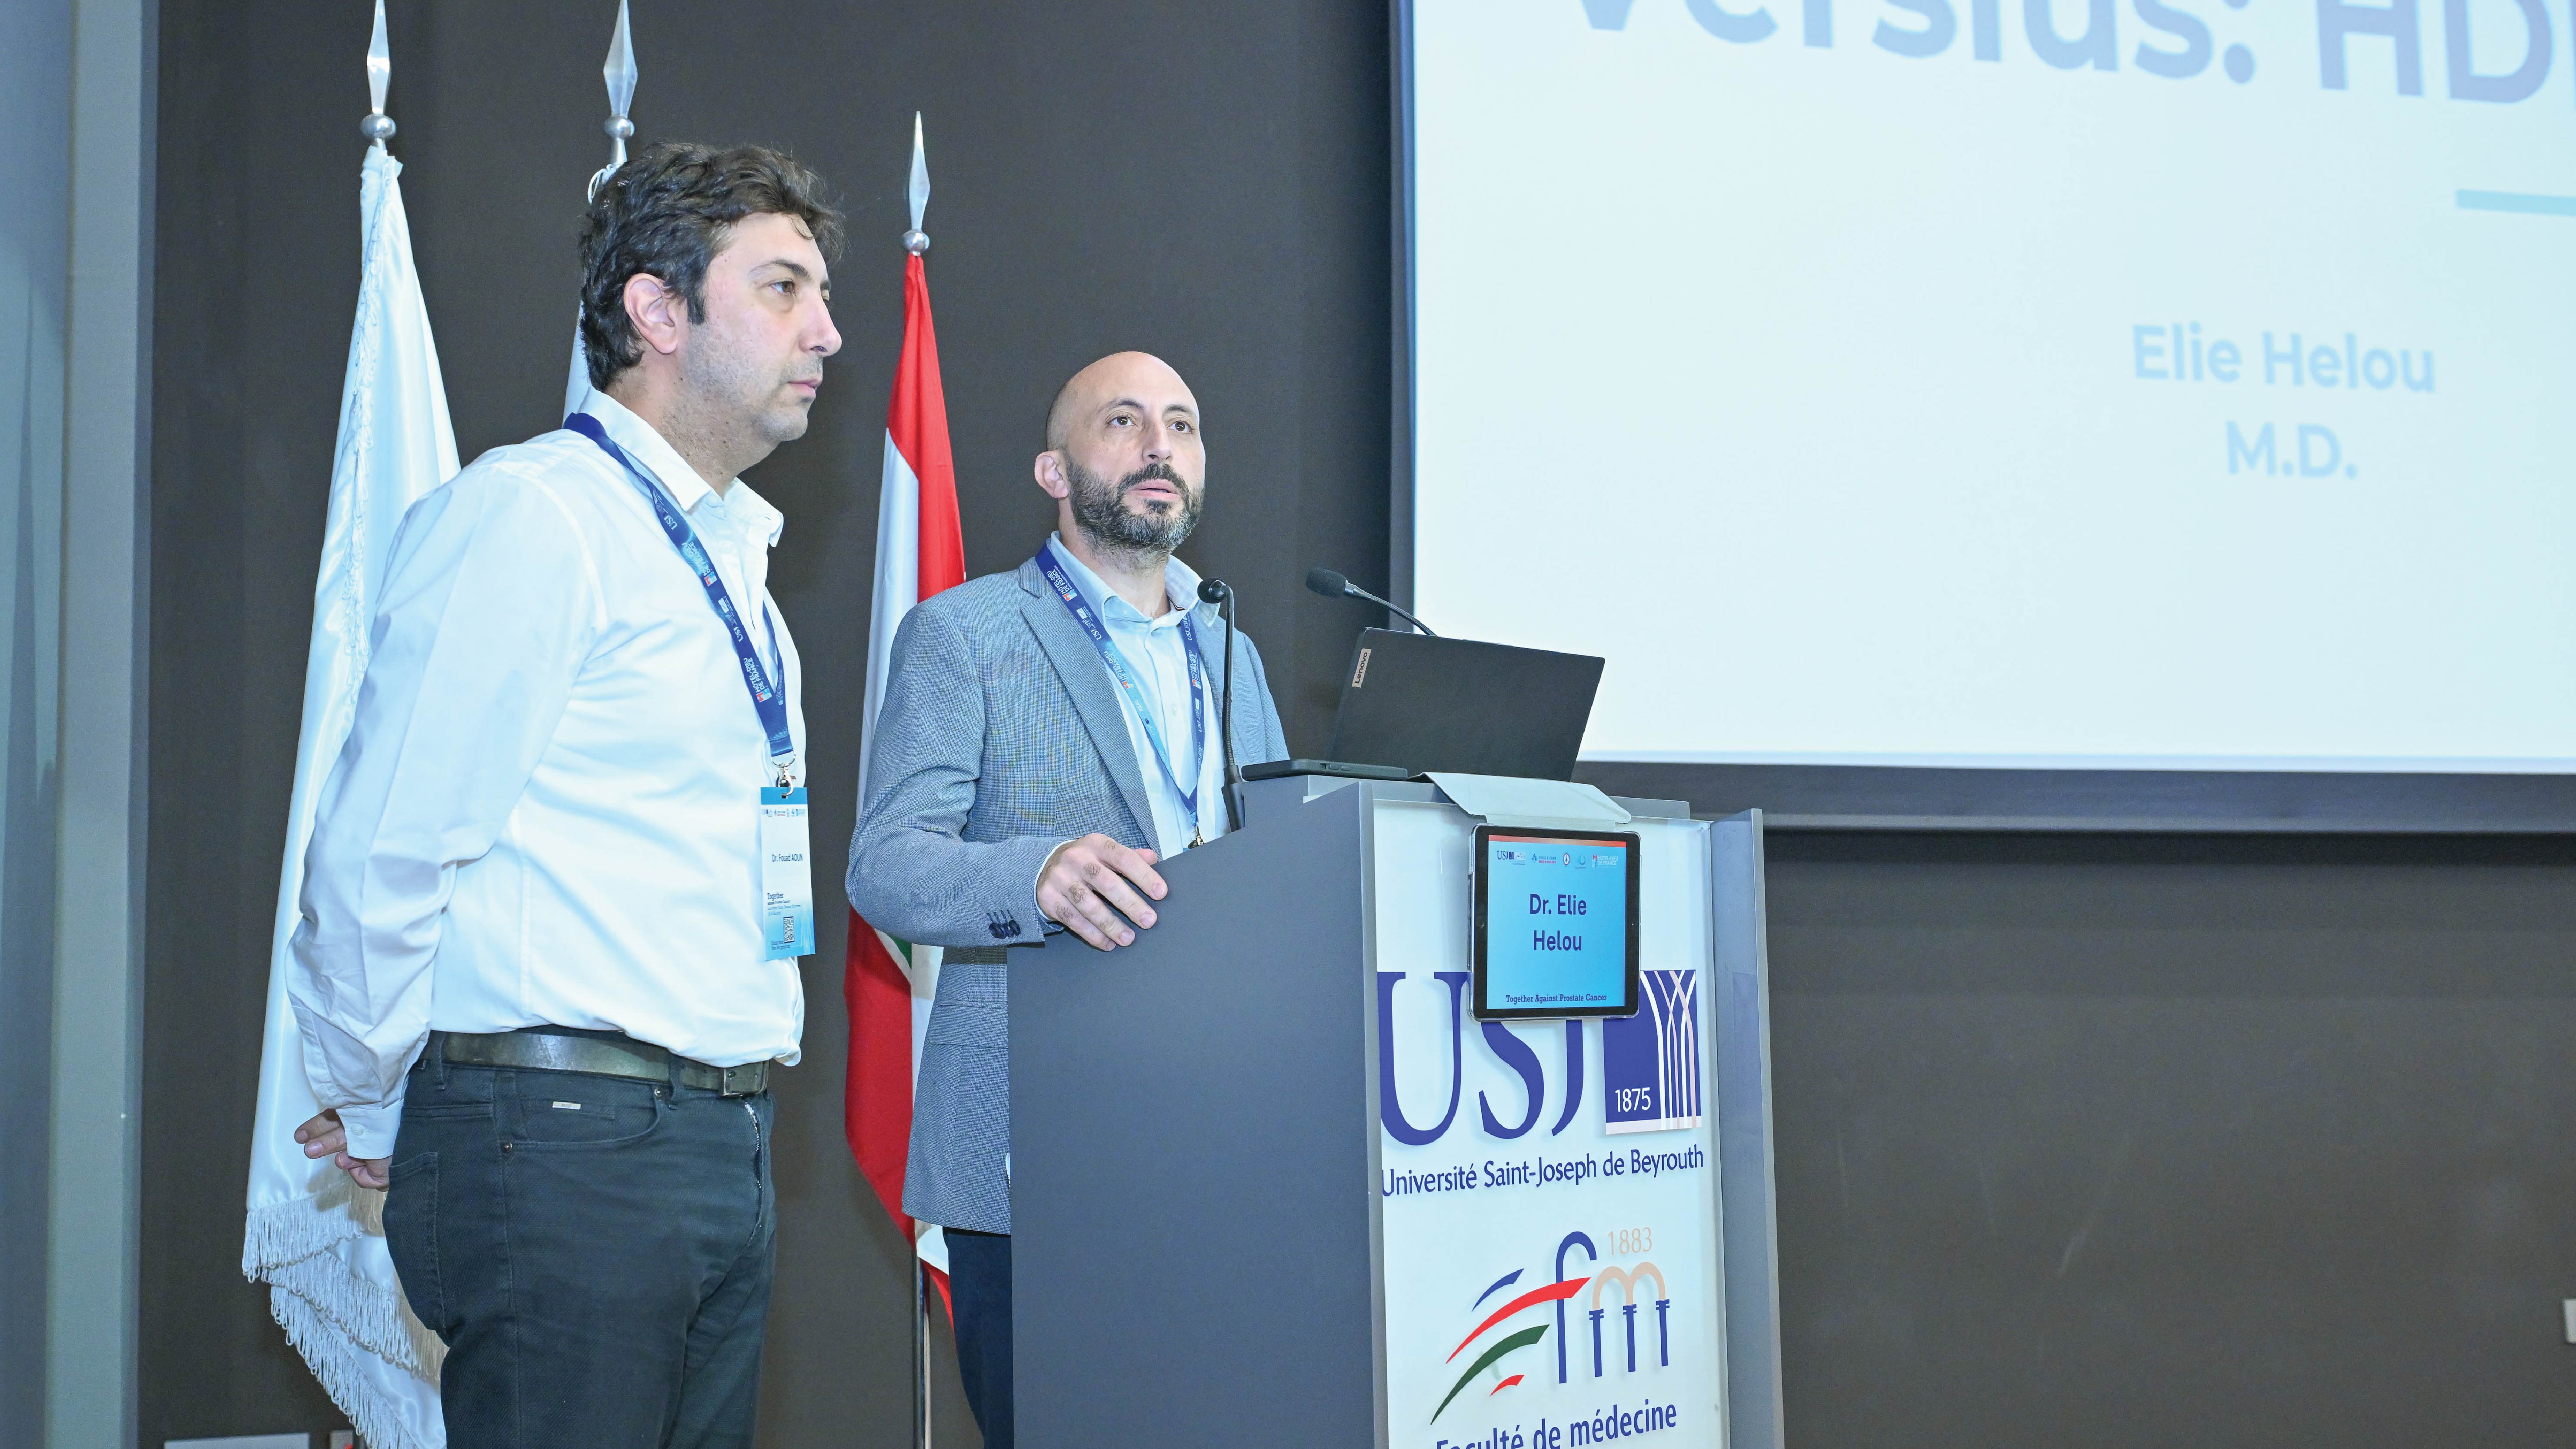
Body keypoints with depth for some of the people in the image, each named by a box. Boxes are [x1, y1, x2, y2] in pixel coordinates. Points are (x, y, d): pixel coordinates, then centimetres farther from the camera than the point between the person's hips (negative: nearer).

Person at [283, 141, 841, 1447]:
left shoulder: (731, 557, 18)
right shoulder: (527, 516, -11)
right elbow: (381, 851, -13)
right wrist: (380, 1118, -3)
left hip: (726, 1143, 8)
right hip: (565, 1143, -8)